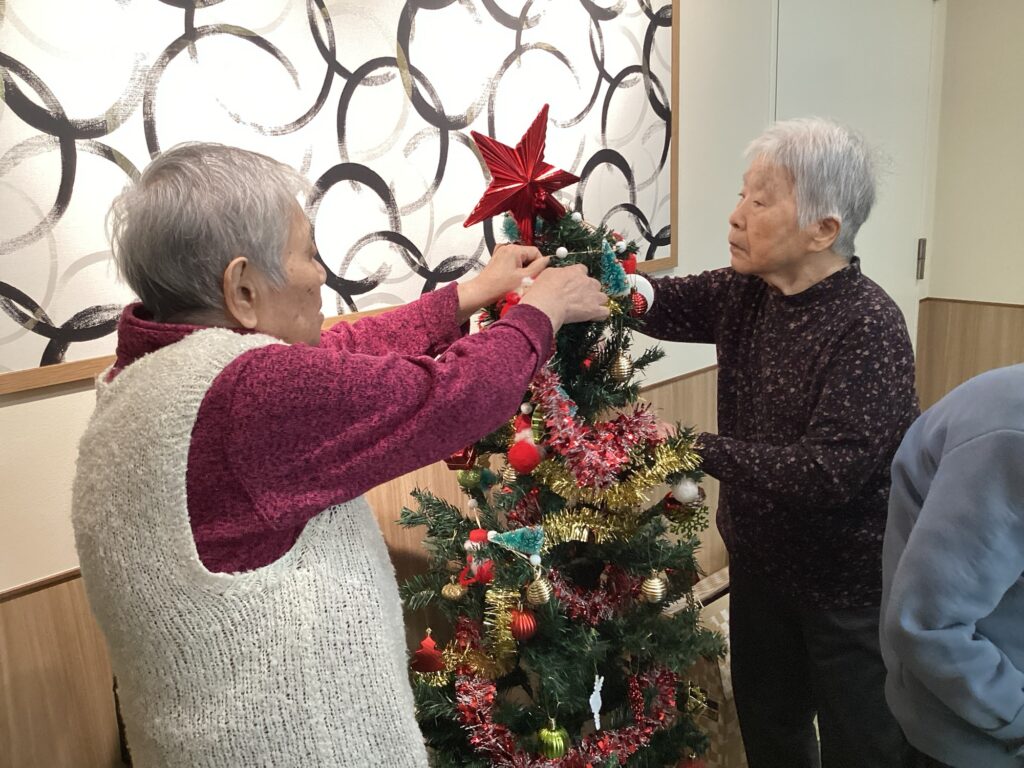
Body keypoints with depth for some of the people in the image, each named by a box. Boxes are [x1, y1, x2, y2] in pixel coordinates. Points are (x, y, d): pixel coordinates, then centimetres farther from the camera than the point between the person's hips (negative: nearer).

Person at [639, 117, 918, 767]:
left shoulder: (869, 328, -27)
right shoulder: (746, 293, -4)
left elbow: (830, 471, -33)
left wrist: (702, 451, -29)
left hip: (851, 588, -7)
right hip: (760, 564, 7)